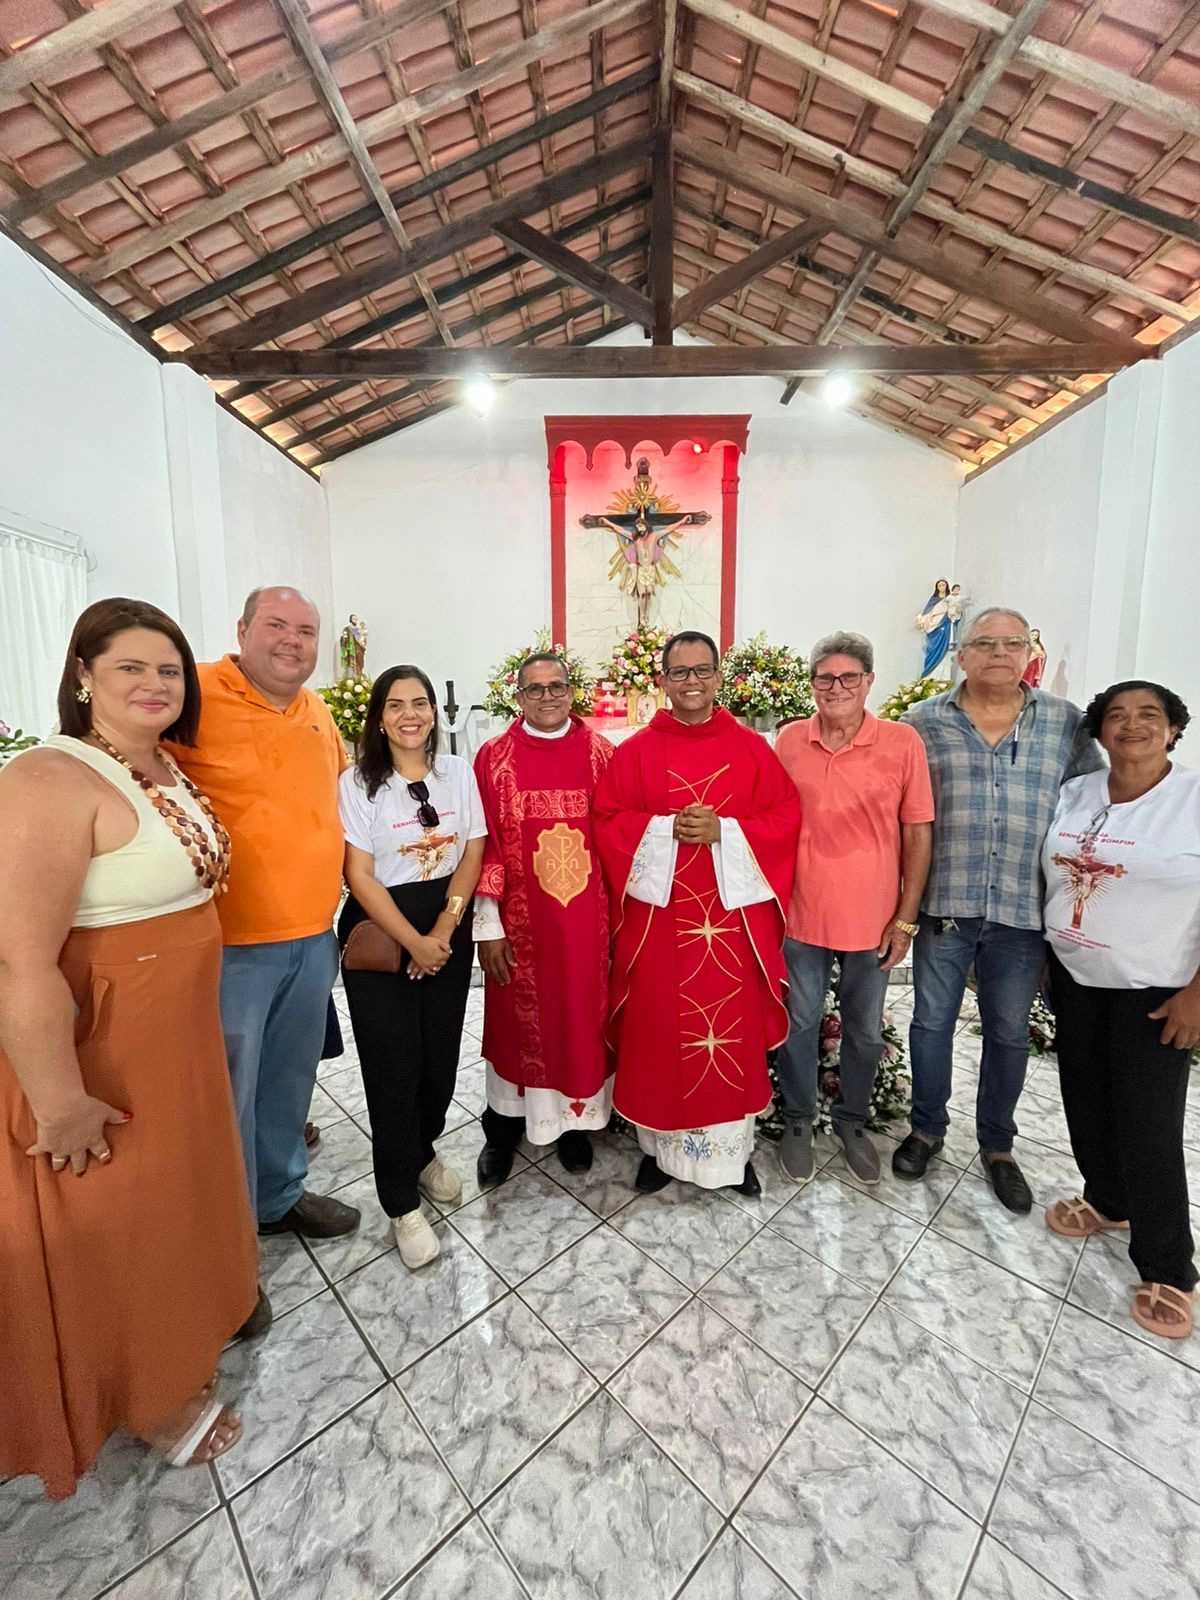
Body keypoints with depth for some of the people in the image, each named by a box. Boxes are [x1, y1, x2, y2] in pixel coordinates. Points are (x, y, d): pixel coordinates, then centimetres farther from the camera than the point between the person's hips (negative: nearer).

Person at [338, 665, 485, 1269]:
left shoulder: (459, 772, 2)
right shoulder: (357, 783, -7)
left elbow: (472, 855, 0)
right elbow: (359, 876, -11)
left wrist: (443, 931, -9)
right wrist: (413, 942, -15)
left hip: (449, 931, 3)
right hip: (379, 937, -3)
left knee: (441, 1053, 12)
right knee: (393, 1065, 4)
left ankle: (423, 1152, 42)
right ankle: (402, 1204, 25)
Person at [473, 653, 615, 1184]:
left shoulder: (601, 753, 0)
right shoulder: (495, 757, -3)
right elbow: (484, 844, -5)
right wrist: (488, 925, -6)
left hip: (588, 917, 1)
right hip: (520, 919, -1)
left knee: (582, 1016, 15)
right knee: (519, 1020, 14)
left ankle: (576, 1119, 39)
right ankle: (503, 1125, 38)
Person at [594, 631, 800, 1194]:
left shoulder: (752, 748, 4)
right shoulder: (635, 751, 3)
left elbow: (785, 819, 0)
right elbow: (607, 822, -1)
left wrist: (725, 831, -15)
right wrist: (665, 829, -16)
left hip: (732, 914, 1)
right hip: (657, 914, 0)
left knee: (734, 1031, 11)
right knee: (658, 1032, 9)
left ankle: (735, 1149, 33)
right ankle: (658, 1146, 31)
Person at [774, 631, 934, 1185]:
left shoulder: (903, 743, -6)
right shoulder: (789, 741, -2)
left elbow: (918, 834, -3)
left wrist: (906, 918, -3)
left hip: (872, 919, 0)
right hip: (800, 914, 1)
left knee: (866, 1031, 18)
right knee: (799, 1025, 14)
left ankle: (852, 1122, 42)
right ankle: (798, 1122, 37)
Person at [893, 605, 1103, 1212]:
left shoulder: (1066, 722, 4)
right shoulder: (923, 722, 0)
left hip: (1023, 911, 1)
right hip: (943, 904, -1)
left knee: (1008, 1033, 15)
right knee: (931, 1021, 12)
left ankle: (997, 1146, 37)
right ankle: (926, 1128, 34)